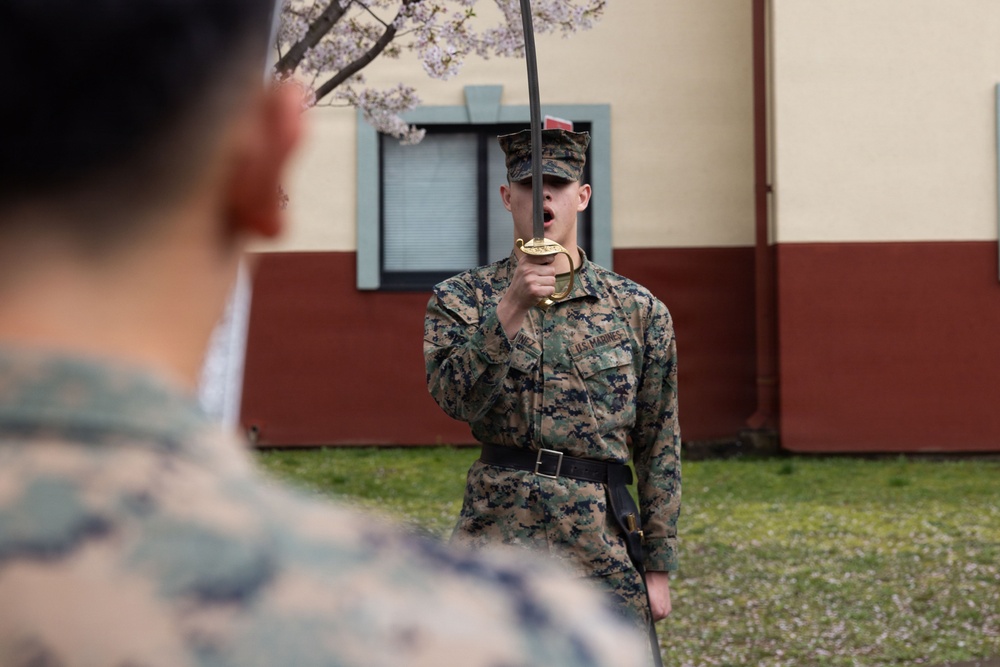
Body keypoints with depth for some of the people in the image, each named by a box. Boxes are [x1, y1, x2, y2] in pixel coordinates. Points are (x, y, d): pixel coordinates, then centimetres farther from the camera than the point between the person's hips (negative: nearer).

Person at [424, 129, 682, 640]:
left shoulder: (639, 310, 5)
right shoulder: (460, 299, 4)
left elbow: (660, 448, 7)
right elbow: (455, 397, -14)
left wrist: (659, 567, 6)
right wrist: (511, 307, -23)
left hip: (603, 543, 1)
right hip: (495, 533, 0)